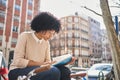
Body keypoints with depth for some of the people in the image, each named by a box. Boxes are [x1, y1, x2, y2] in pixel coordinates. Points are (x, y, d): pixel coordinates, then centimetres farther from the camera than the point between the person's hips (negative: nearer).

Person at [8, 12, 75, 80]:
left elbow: (48, 62, 4)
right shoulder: (25, 36, -7)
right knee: (54, 72, -31)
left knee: (64, 70, -18)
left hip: (35, 71, 6)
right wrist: (40, 63, -24)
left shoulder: (46, 43, 9)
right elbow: (18, 61, -15)